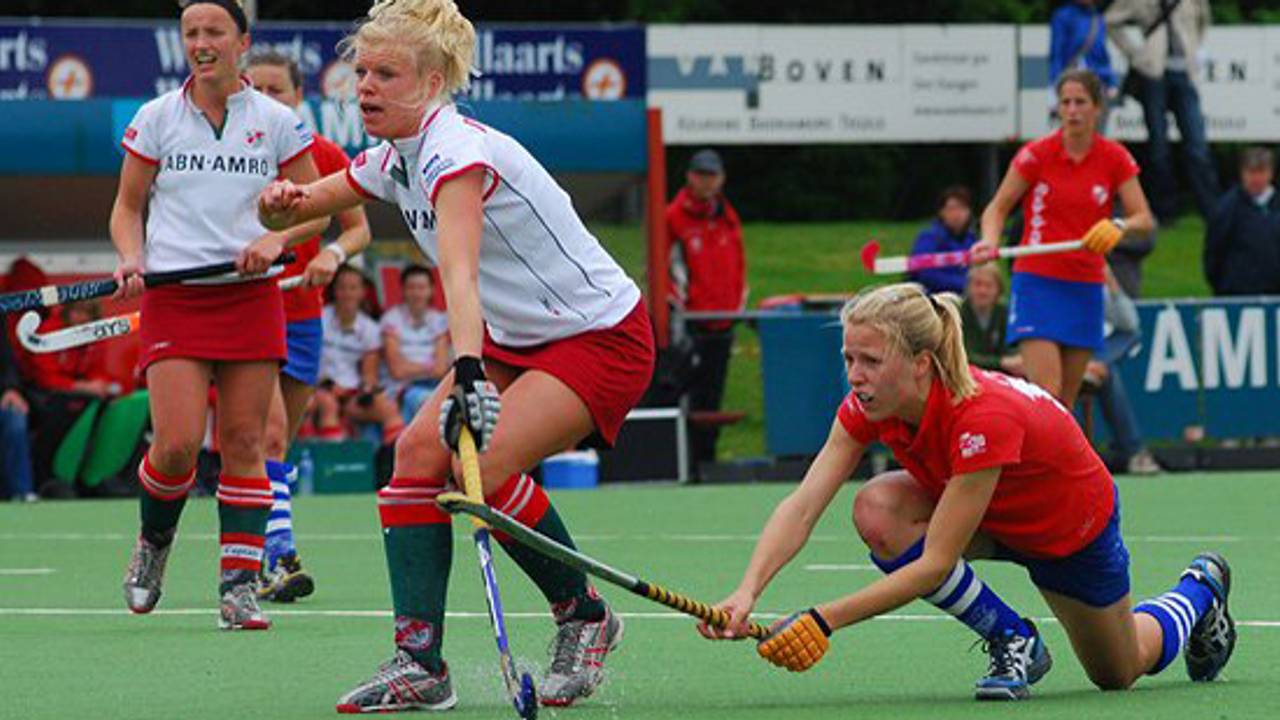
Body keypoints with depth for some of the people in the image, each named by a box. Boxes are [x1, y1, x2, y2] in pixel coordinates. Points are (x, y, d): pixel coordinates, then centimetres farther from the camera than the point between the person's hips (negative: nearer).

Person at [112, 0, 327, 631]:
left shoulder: (277, 122, 4)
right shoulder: (157, 117, 5)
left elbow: (315, 209, 9)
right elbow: (127, 206, 12)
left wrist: (276, 239, -10)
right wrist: (132, 260, -7)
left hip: (251, 296, 1)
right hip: (172, 298, -1)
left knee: (243, 444, -2)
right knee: (176, 445, -12)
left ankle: (240, 585, 2)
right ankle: (153, 542, 18)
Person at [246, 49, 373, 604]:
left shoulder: (325, 156, 0)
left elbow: (358, 228, 7)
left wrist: (334, 254, -13)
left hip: (301, 316, 3)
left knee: (278, 445, 9)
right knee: (270, 433, -20)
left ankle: (260, 567, 19)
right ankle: (280, 556, -27)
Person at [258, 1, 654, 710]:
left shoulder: (458, 152, -25)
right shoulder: (394, 161, 3)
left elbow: (459, 274, -41)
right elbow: (294, 207, 13)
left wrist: (469, 376, -54)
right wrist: (285, 201, -12)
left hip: (603, 337, -9)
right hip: (516, 341, 9)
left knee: (483, 467, -25)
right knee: (419, 452, -9)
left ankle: (584, 618, -1)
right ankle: (420, 665, -10)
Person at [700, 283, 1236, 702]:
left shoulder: (981, 417, -42)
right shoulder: (869, 403, -24)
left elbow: (935, 563, -40)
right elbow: (803, 506, -29)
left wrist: (824, 620, -45)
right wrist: (747, 593, -46)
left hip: (1075, 525, -5)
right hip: (990, 518, 5)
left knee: (1118, 671, 14)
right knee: (877, 510, -27)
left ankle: (1199, 592, 48)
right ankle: (1010, 640, -6)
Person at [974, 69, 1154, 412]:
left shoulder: (1114, 158, 1)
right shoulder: (1036, 154, -5)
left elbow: (1144, 218, -1)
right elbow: (998, 207, 2)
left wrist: (1120, 226, -24)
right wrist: (990, 241, -18)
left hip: (1085, 287, 3)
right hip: (1037, 280, -3)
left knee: (1066, 402, 5)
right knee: (1044, 390, -19)